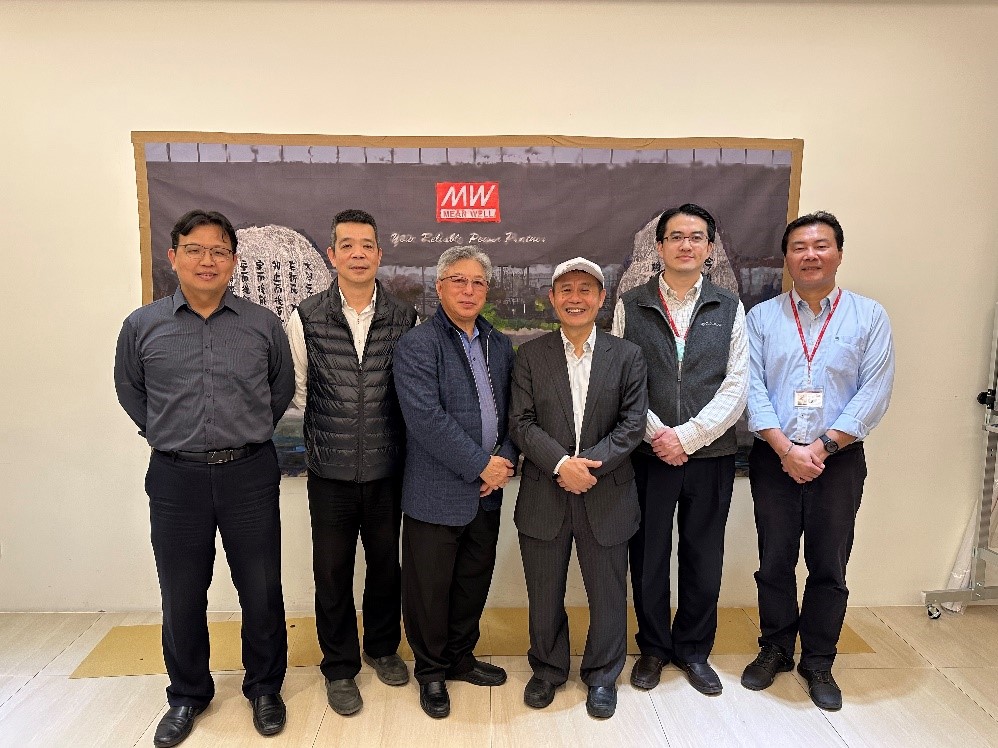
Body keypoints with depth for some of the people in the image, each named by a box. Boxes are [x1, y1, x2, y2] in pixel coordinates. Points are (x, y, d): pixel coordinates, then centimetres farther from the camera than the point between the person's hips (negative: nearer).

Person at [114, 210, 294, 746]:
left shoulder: (263, 325, 0)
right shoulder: (142, 326, 1)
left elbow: (283, 387, 14)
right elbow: (129, 390, 16)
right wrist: (164, 436, 10)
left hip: (250, 474, 0)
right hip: (175, 478, 1)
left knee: (261, 591, 9)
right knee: (182, 596, 13)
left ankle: (264, 688, 31)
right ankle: (187, 694, 36)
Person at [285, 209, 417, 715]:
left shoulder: (405, 319, -3)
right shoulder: (306, 318, -5)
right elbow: (296, 389, 5)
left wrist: (387, 432, 5)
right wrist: (330, 430, 8)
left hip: (388, 469, 1)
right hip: (329, 471, -1)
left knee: (386, 564, 16)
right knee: (332, 571, 11)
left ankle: (383, 647, 40)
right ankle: (339, 667, 32)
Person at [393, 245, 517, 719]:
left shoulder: (500, 345, 10)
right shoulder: (416, 345, -11)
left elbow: (512, 411, 11)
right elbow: (427, 419, -21)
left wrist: (506, 459, -5)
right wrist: (482, 464, -18)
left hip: (487, 492, 6)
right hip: (436, 495, -6)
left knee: (474, 582, 19)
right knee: (430, 588, 10)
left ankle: (460, 657, 41)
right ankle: (431, 671, 32)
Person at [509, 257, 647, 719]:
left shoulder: (627, 356, 2)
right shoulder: (530, 355, 2)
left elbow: (632, 424, -4)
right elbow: (521, 422, -4)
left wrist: (590, 465, -17)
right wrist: (561, 463, -18)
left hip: (607, 496, 0)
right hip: (543, 496, 0)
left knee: (607, 593, 13)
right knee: (544, 594, 14)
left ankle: (602, 676, 36)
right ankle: (548, 669, 37)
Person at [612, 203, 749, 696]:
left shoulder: (729, 309, 4)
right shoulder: (630, 306, 2)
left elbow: (736, 388, -3)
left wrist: (686, 436, -12)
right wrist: (658, 435, -12)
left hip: (711, 453, 1)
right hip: (647, 454, -1)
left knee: (704, 558, 12)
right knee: (648, 555, 10)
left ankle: (693, 649, 33)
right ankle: (653, 648, 31)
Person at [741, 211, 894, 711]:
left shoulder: (869, 316, 2)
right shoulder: (761, 318, 4)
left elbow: (874, 394, -6)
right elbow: (753, 390, -4)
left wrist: (820, 447, -14)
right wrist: (787, 450, -14)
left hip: (839, 460, 0)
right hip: (774, 459, 1)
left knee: (829, 567, 9)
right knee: (775, 562, 11)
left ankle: (818, 663, 28)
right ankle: (774, 650, 30)